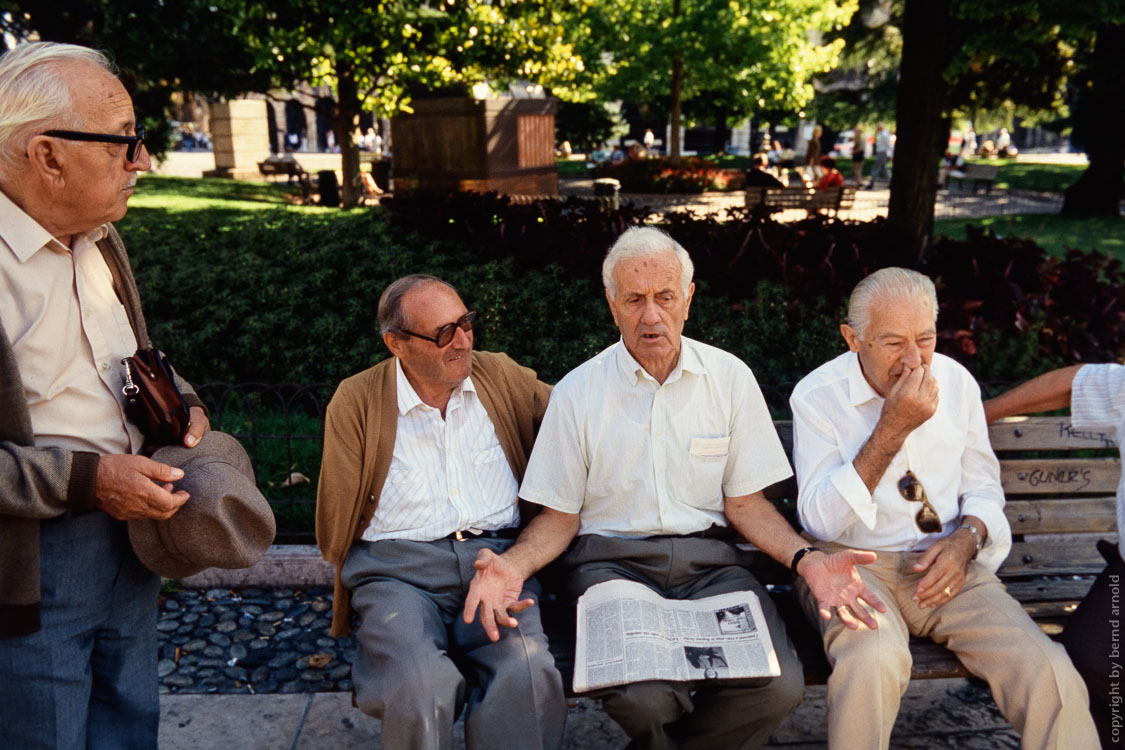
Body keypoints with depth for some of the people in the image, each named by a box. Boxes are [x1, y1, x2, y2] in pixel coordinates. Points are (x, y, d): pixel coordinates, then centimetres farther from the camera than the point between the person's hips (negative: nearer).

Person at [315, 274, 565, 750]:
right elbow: (335, 530, 10)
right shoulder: (355, 401, 7)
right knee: (419, 685, -32)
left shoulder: (503, 377, 13)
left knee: (528, 674, -31)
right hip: (395, 567, -1)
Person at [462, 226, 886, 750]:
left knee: (779, 688, -24)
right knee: (643, 698, -29)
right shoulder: (577, 392, 1)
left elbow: (745, 502, 8)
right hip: (613, 563, -1)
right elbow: (560, 515, 4)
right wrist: (513, 565, -17)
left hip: (711, 560, 2)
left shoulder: (731, 379, 6)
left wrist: (806, 560, -10)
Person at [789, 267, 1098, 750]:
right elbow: (819, 522, -13)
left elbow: (984, 487, 16)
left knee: (1051, 673, -20)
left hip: (947, 565, 4)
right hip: (854, 564, -3)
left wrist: (965, 540, -7)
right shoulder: (818, 396, -7)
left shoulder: (956, 381, 6)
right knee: (874, 661, -35)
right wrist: (891, 431, -20)